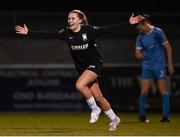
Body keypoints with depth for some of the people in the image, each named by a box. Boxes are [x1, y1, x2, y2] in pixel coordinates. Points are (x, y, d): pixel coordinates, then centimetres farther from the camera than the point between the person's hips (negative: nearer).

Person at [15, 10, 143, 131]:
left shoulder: (89, 30, -16)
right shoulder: (66, 32, -5)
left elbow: (109, 29, -17)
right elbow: (48, 35, -7)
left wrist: (128, 23, -23)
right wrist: (28, 32, -12)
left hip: (95, 64, -5)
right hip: (82, 67, 5)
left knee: (80, 85, -27)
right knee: (98, 97, 7)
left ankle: (95, 109, -5)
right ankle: (114, 119, 26)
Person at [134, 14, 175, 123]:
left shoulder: (157, 32, -10)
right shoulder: (140, 36, 5)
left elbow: (168, 47, -5)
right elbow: (138, 53, 11)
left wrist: (170, 64, -5)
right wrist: (139, 54, -11)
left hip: (160, 65, -4)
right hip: (147, 66, 4)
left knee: (163, 90, -5)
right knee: (144, 90, -1)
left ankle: (166, 116, -2)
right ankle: (142, 115, 10)